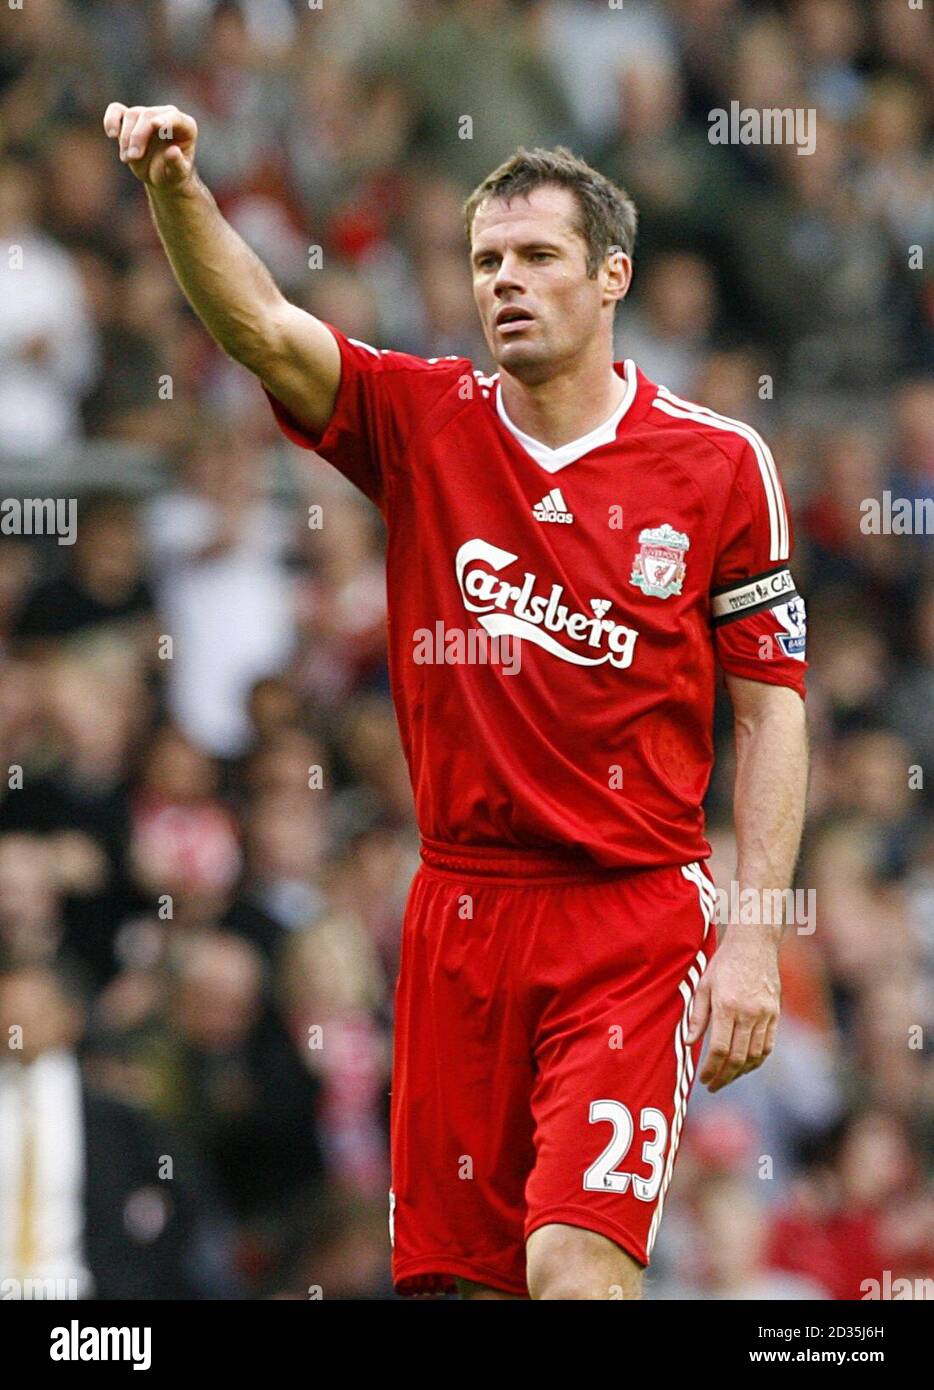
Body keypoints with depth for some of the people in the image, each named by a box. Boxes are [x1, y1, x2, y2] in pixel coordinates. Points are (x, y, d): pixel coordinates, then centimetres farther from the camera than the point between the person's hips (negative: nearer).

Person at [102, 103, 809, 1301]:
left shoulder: (719, 463, 0)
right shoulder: (424, 424, 5)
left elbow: (772, 706, 3)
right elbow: (259, 327, -10)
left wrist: (755, 936, -4)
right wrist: (175, 188, -28)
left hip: (633, 922, -3)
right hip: (460, 918, 3)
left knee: (576, 1267, -17)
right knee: (465, 1275, 4)